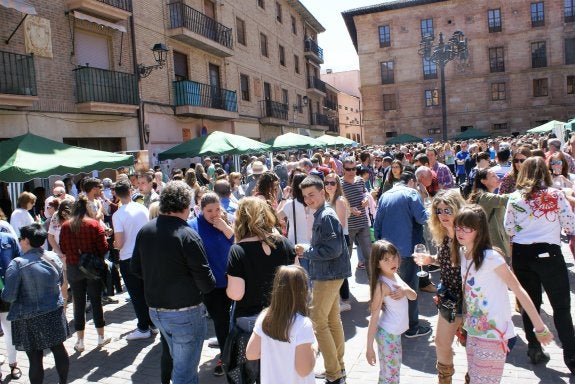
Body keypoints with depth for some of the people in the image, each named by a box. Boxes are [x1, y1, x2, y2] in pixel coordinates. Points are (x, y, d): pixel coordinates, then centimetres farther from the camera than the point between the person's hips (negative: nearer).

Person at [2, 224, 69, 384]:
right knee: (59, 348, 18)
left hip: (29, 318, -4)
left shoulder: (17, 264, -17)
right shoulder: (54, 257, -2)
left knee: (35, 357, 8)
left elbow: (9, 296, -16)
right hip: (54, 313, 5)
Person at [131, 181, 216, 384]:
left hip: (155, 311, 7)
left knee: (178, 361, 27)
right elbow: (206, 283, -20)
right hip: (185, 313, -7)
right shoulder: (188, 235, -22)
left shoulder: (144, 231, -2)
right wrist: (209, 285, 1)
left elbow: (136, 269, 10)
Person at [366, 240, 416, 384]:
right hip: (388, 335, -8)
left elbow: (414, 296, 8)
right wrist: (369, 347, -21)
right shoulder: (382, 285, -22)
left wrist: (405, 291, -16)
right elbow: (374, 316, -22)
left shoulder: (394, 276, 3)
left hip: (395, 333, 8)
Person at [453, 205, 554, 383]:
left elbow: (519, 291, -15)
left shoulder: (491, 258, -19)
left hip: (493, 334, -7)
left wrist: (540, 328, -12)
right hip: (473, 331, 7)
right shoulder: (461, 254, 2)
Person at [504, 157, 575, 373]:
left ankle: (534, 350, 23)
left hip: (521, 254, 3)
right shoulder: (555, 195, -7)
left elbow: (508, 228, 5)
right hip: (548, 253, -2)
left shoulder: (515, 198, -1)